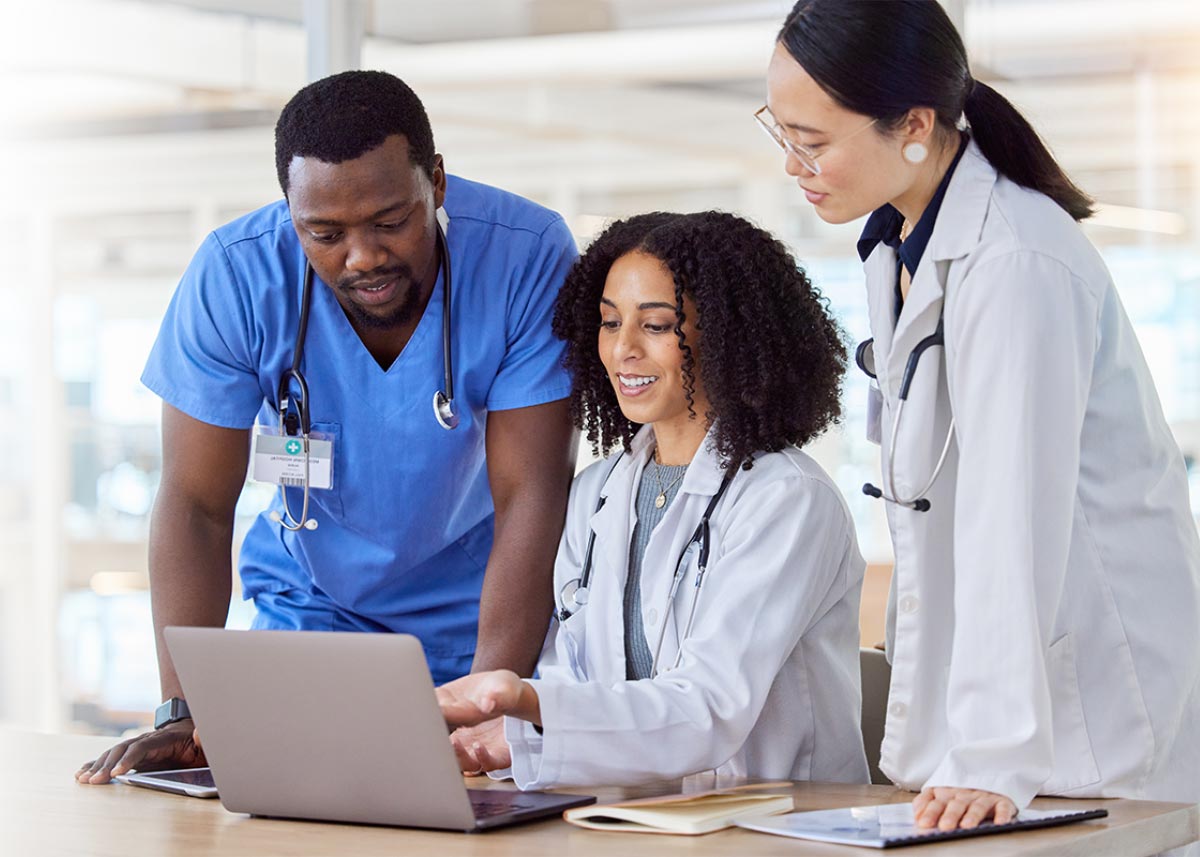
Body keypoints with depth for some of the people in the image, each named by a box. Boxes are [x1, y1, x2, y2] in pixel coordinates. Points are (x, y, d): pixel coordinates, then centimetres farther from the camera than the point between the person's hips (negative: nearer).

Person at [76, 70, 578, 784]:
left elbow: (529, 498, -24)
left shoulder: (530, 257, -24)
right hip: (315, 602, 1)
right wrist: (184, 714, -27)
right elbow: (197, 506, -16)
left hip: (485, 614, -1)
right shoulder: (233, 277, -21)